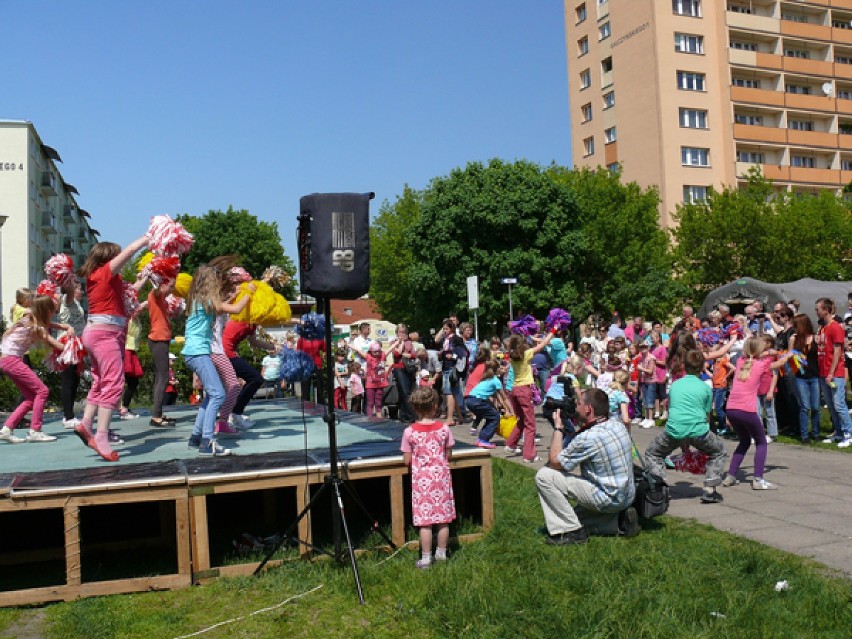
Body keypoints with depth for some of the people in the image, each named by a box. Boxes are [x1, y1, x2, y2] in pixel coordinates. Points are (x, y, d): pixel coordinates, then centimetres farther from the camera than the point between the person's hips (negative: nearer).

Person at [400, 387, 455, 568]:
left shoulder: (409, 432, -9)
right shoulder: (444, 429, -5)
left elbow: (407, 461, -4)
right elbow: (448, 455, 3)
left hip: (421, 479, -2)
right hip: (441, 476, 2)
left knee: (425, 521, 3)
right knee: (443, 518, 13)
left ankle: (426, 558, 8)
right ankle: (441, 553, 24)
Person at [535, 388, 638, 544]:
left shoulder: (589, 438, -26)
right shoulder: (618, 424, 0)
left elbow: (555, 462, -14)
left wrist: (558, 429, -6)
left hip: (609, 499, -9)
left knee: (543, 476, -11)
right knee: (575, 515, 29)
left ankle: (572, 531, -5)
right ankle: (619, 520, 11)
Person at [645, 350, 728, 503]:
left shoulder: (674, 385, 19)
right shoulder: (705, 388, 12)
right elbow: (707, 416, 17)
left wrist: (683, 444, 35)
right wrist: (700, 444, 30)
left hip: (674, 430, 1)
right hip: (698, 430, -1)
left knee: (652, 453, 27)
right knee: (719, 452, 28)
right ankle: (709, 490, 16)